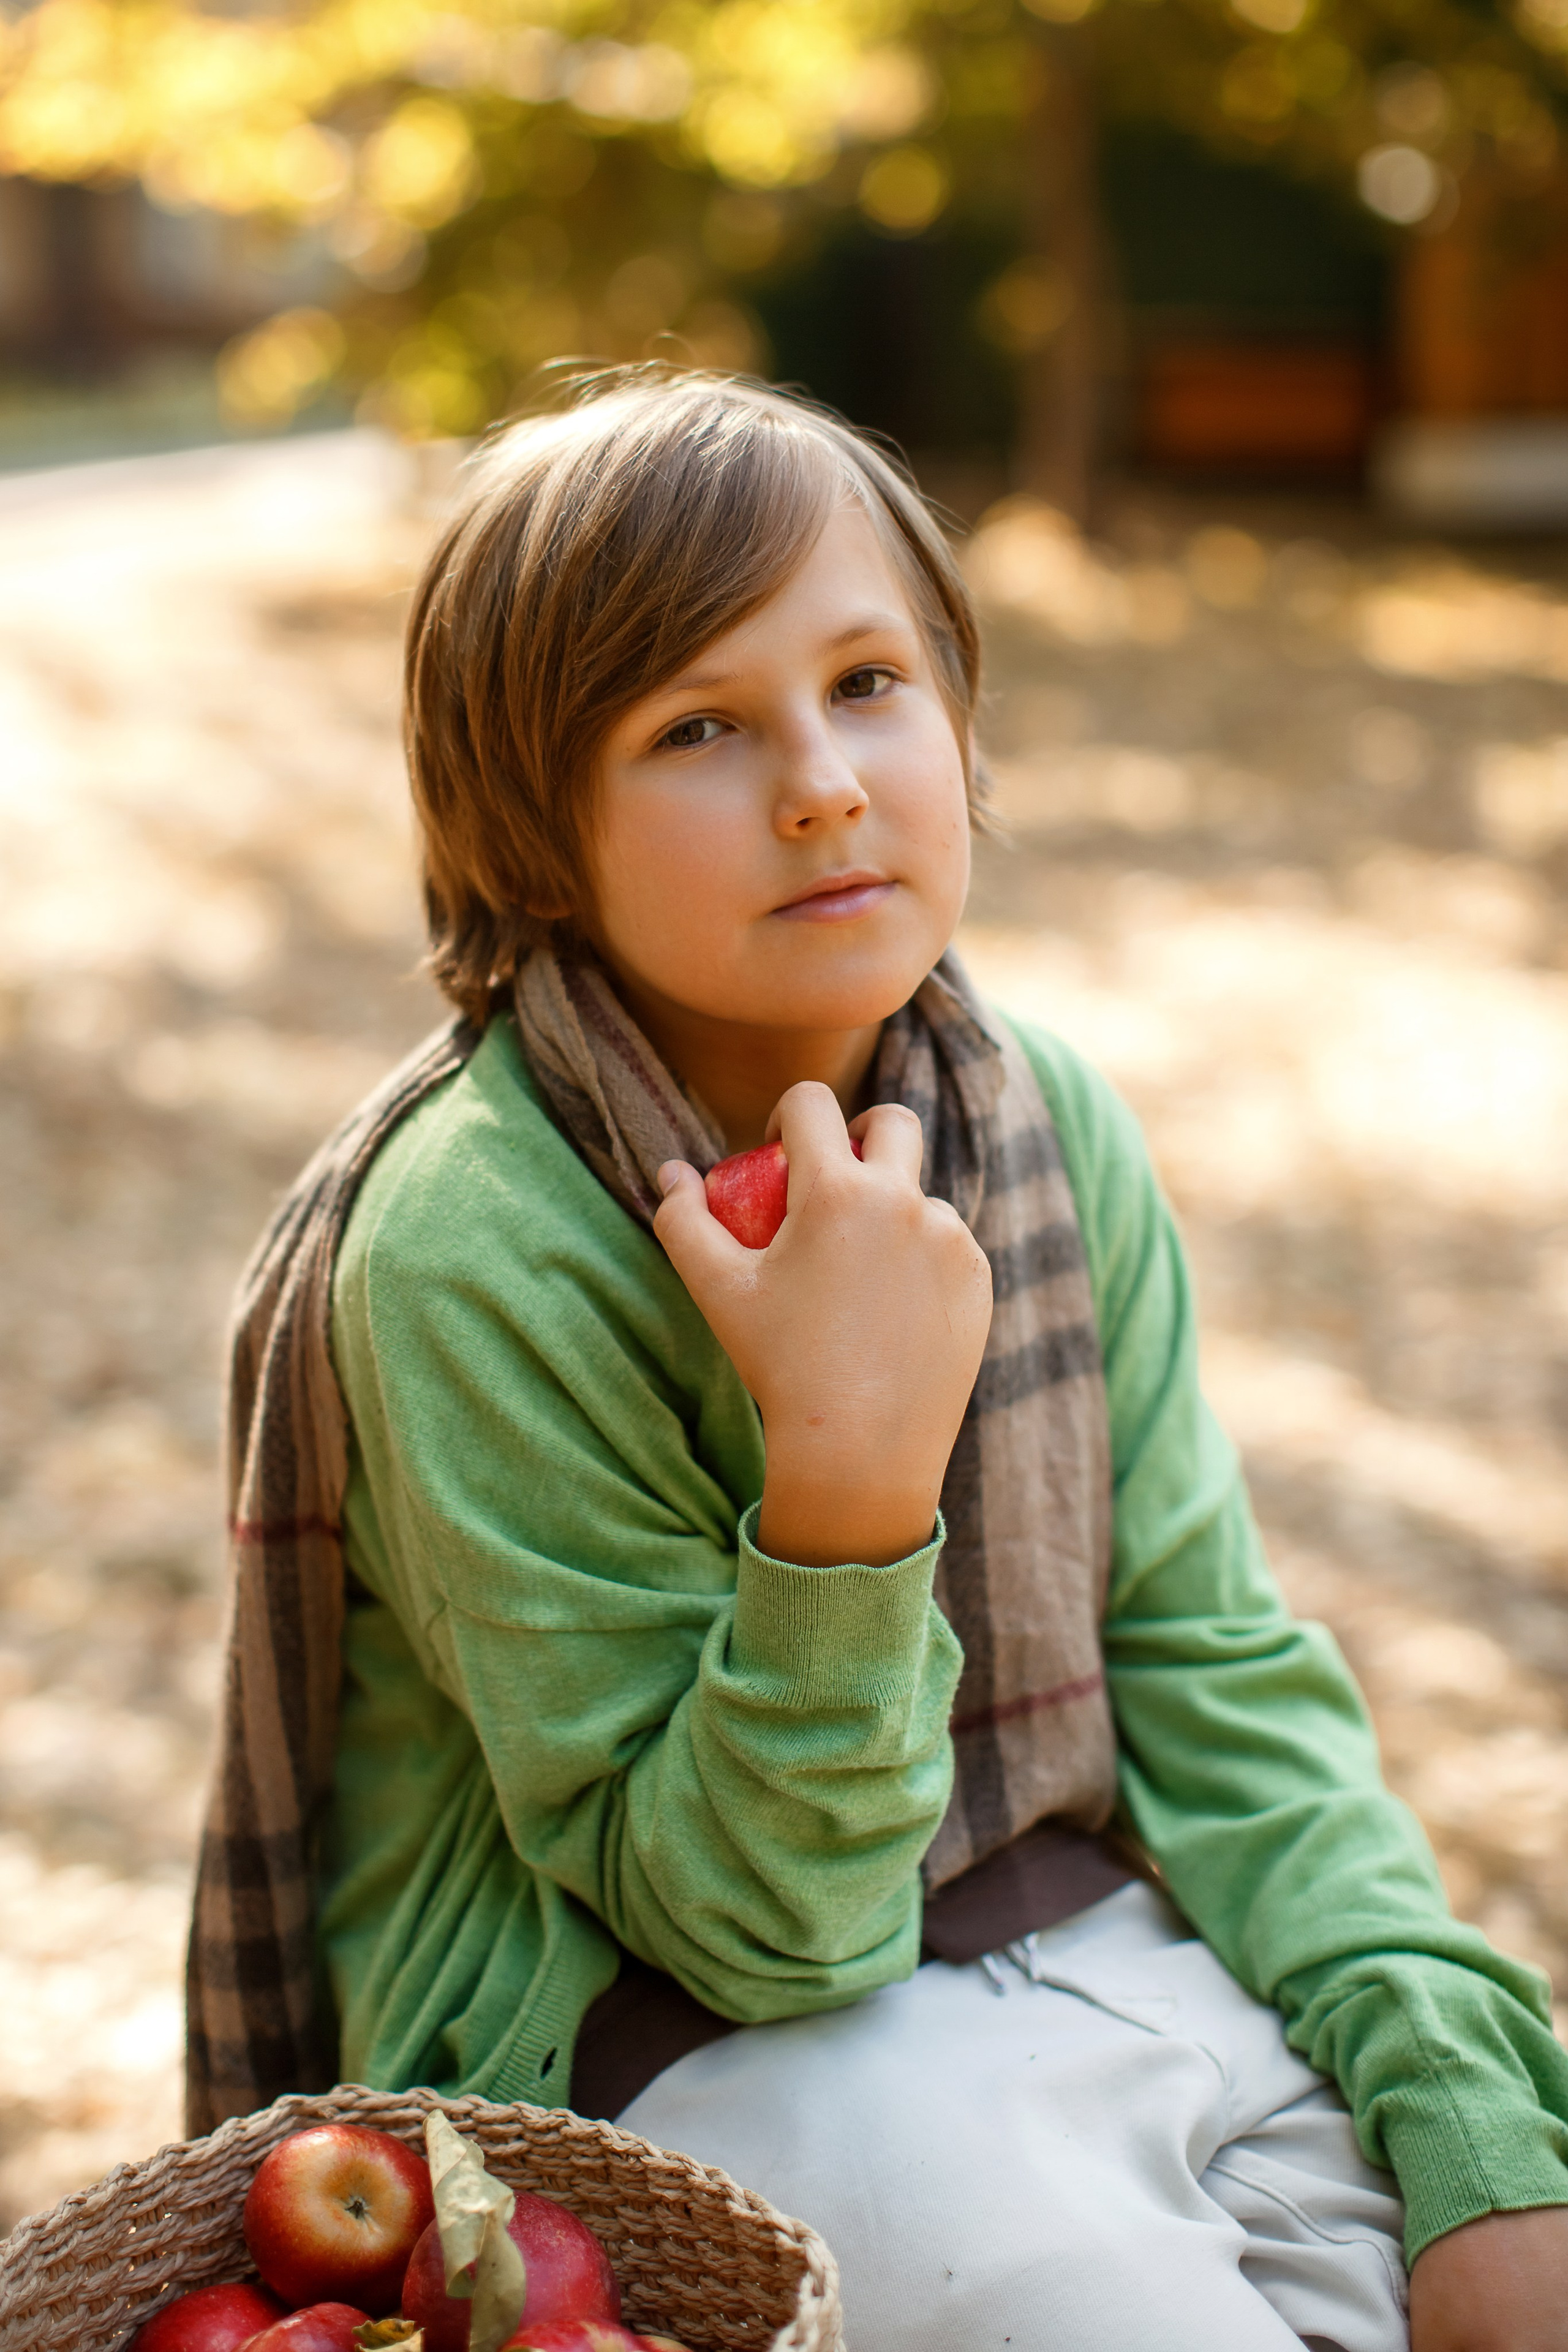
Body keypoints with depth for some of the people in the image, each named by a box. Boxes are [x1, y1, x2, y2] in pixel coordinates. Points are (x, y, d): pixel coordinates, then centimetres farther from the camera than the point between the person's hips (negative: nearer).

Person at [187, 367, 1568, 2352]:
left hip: (1109, 1942, 5)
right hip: (692, 2051, -5)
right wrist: (850, 1476, -34)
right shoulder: (475, 1248, -21)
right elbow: (739, 1914, -17)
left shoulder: (1051, 1122, -2)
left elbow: (1213, 1669, 1)